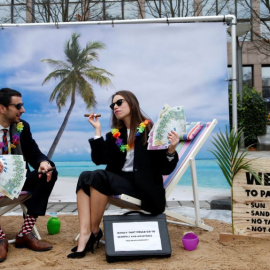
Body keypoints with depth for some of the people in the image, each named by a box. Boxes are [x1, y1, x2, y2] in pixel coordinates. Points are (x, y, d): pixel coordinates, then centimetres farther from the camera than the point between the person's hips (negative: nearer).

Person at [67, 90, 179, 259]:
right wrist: (98, 130, -2)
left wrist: (171, 151, -27)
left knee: (99, 177, -27)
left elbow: (164, 169, -7)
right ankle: (84, 235, -30)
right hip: (119, 180, 6)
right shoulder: (115, 134, 12)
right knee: (85, 177, -20)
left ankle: (94, 232, -12)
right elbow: (99, 159, 0)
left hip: (143, 186, -6)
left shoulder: (150, 130, -3)